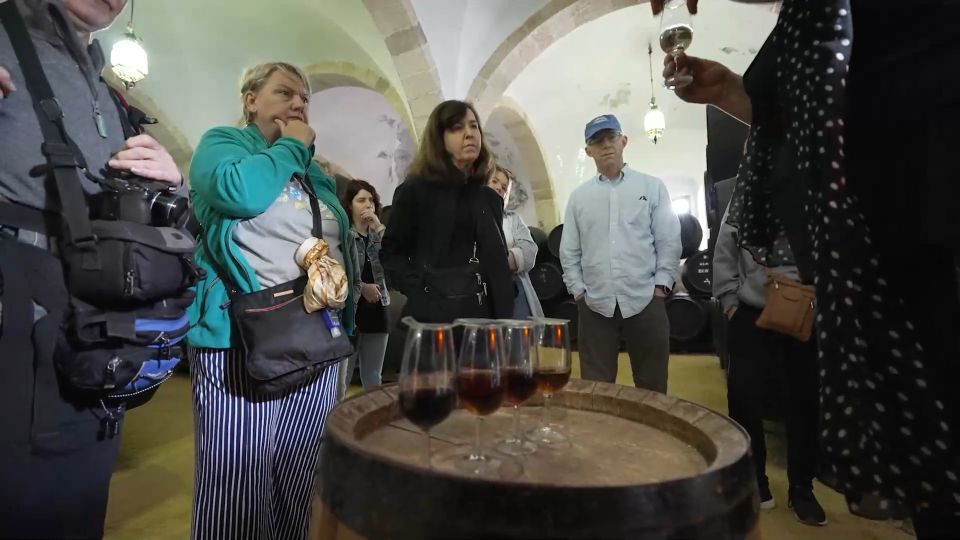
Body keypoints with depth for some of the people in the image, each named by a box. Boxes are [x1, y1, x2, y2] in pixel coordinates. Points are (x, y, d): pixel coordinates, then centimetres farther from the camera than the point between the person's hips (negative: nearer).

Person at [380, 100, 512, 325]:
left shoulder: (490, 199, 13)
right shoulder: (415, 190, -1)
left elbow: (499, 266, 14)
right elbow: (390, 252, -1)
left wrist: (504, 315, 3)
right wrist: (420, 293, -13)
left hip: (484, 313, 5)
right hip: (434, 314, -4)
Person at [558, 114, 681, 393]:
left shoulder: (653, 187, 5)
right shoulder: (579, 196, 9)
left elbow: (669, 241, 3)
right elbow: (569, 251, 9)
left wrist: (661, 286, -4)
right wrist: (578, 290, 2)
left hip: (645, 301, -1)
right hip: (595, 304, 1)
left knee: (651, 386, 10)